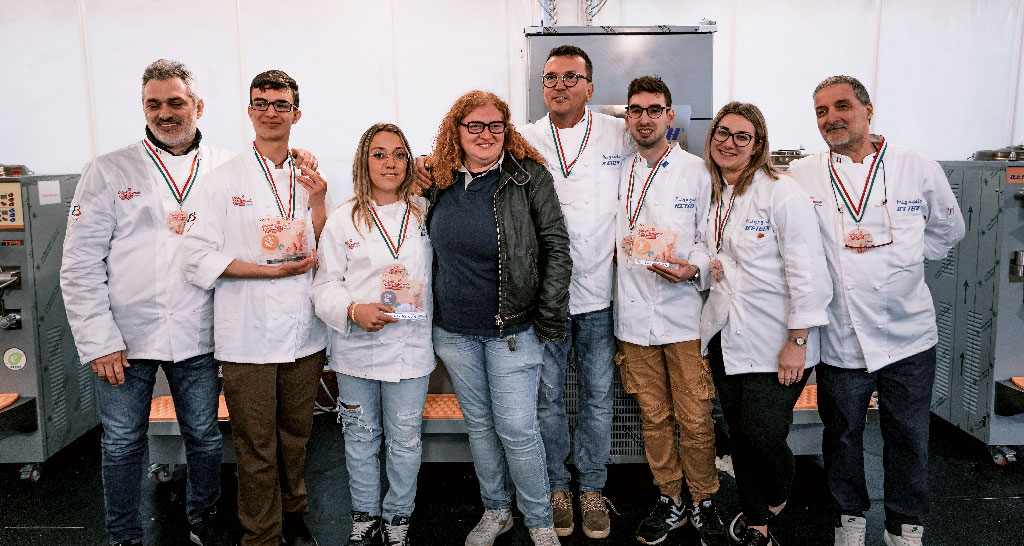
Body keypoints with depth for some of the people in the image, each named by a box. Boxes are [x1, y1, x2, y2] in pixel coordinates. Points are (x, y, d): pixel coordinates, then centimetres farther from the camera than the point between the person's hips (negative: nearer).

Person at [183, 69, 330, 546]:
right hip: (247, 336, -3)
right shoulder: (224, 179, -3)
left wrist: (319, 202, -9)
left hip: (304, 332, 4)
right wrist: (272, 269, -15)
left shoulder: (310, 179, 8)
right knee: (257, 448, 6)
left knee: (295, 436, 18)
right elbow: (198, 257, -8)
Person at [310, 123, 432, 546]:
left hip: (410, 347, 0)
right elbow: (326, 285, 0)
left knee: (405, 442, 8)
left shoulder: (425, 214, 5)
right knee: (360, 439, 14)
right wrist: (353, 310, -17)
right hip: (356, 349, 0)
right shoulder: (343, 220, 2)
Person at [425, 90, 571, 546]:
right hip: (454, 332, 4)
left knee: (517, 429, -1)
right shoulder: (441, 182, 4)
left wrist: (548, 319, -10)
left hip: (512, 330, -4)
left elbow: (556, 248, -7)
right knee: (479, 424, 16)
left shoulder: (529, 177, -7)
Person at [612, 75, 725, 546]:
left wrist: (692, 267, -17)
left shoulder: (697, 170, 0)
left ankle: (703, 502, 23)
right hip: (634, 316, 3)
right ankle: (670, 501, 28)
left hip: (684, 314, -3)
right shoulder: (618, 173, 10)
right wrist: (617, 251, 4)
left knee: (695, 419, 2)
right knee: (653, 417, 12)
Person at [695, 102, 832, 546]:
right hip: (726, 335, 6)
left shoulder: (782, 192, -11)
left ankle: (779, 495, 26)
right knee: (739, 434, 12)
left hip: (775, 340, -6)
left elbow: (807, 272, -15)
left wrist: (797, 341, -17)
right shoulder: (713, 195, 10)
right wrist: (703, 267, -1)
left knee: (762, 435, -9)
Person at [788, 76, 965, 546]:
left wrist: (901, 255, 3)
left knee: (909, 439, 13)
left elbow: (948, 229, 14)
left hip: (909, 335, 1)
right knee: (842, 436, 15)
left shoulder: (919, 169, -1)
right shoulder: (800, 176, -5)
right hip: (840, 338, 0)